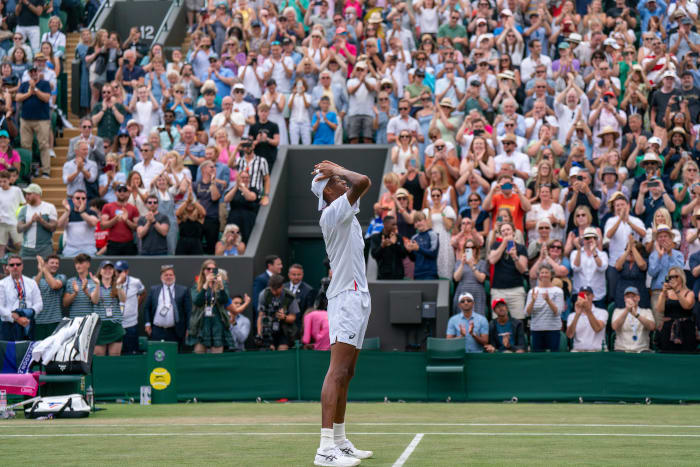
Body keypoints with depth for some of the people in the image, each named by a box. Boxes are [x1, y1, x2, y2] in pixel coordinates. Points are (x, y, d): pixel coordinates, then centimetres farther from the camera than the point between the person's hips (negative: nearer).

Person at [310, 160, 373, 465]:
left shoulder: (346, 213, 18)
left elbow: (362, 184, 33)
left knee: (346, 374, 12)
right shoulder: (332, 212, -11)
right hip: (346, 297, -10)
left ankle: (340, 442, 17)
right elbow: (363, 181, -22)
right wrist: (336, 170, -6)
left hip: (358, 297, 10)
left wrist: (336, 170, 18)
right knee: (338, 372, -16)